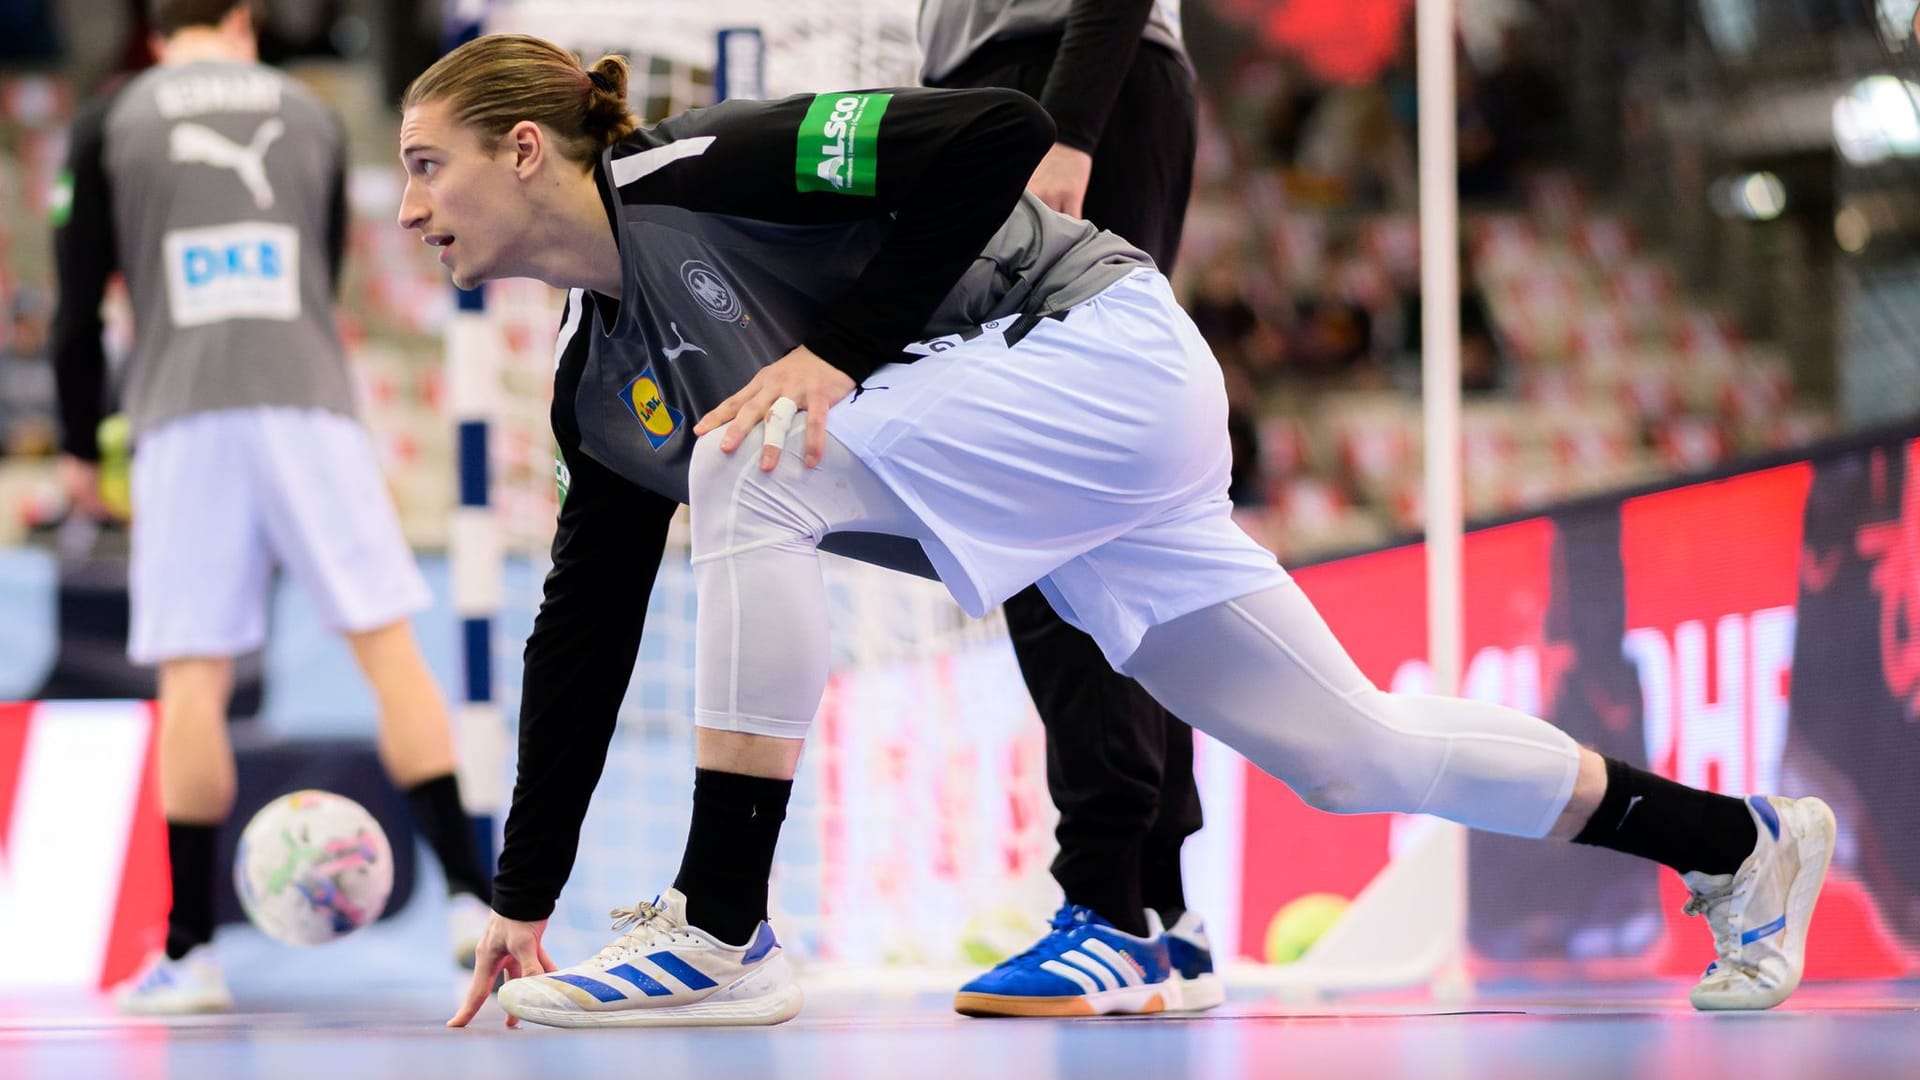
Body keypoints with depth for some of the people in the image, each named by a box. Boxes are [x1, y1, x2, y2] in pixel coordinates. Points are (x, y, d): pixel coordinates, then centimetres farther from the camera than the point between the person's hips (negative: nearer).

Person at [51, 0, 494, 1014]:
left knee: (192, 678, -1)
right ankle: (469, 897, -4)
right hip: (308, 402, 1)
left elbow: (79, 299, 7)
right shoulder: (311, 116, 16)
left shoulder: (109, 125, 10)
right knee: (387, 645, 2)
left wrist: (79, 445, 17)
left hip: (182, 418, -1)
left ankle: (190, 951, -3)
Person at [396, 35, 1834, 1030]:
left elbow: (997, 133, -23)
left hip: (1108, 360, -9)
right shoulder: (597, 385, 7)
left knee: (752, 476, -25)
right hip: (1053, 480, 9)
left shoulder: (696, 172, -18)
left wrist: (843, 350, -26)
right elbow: (583, 635, 10)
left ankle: (723, 934, -23)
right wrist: (523, 902, 8)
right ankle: (1743, 840, 29)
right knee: (1355, 758, 12)